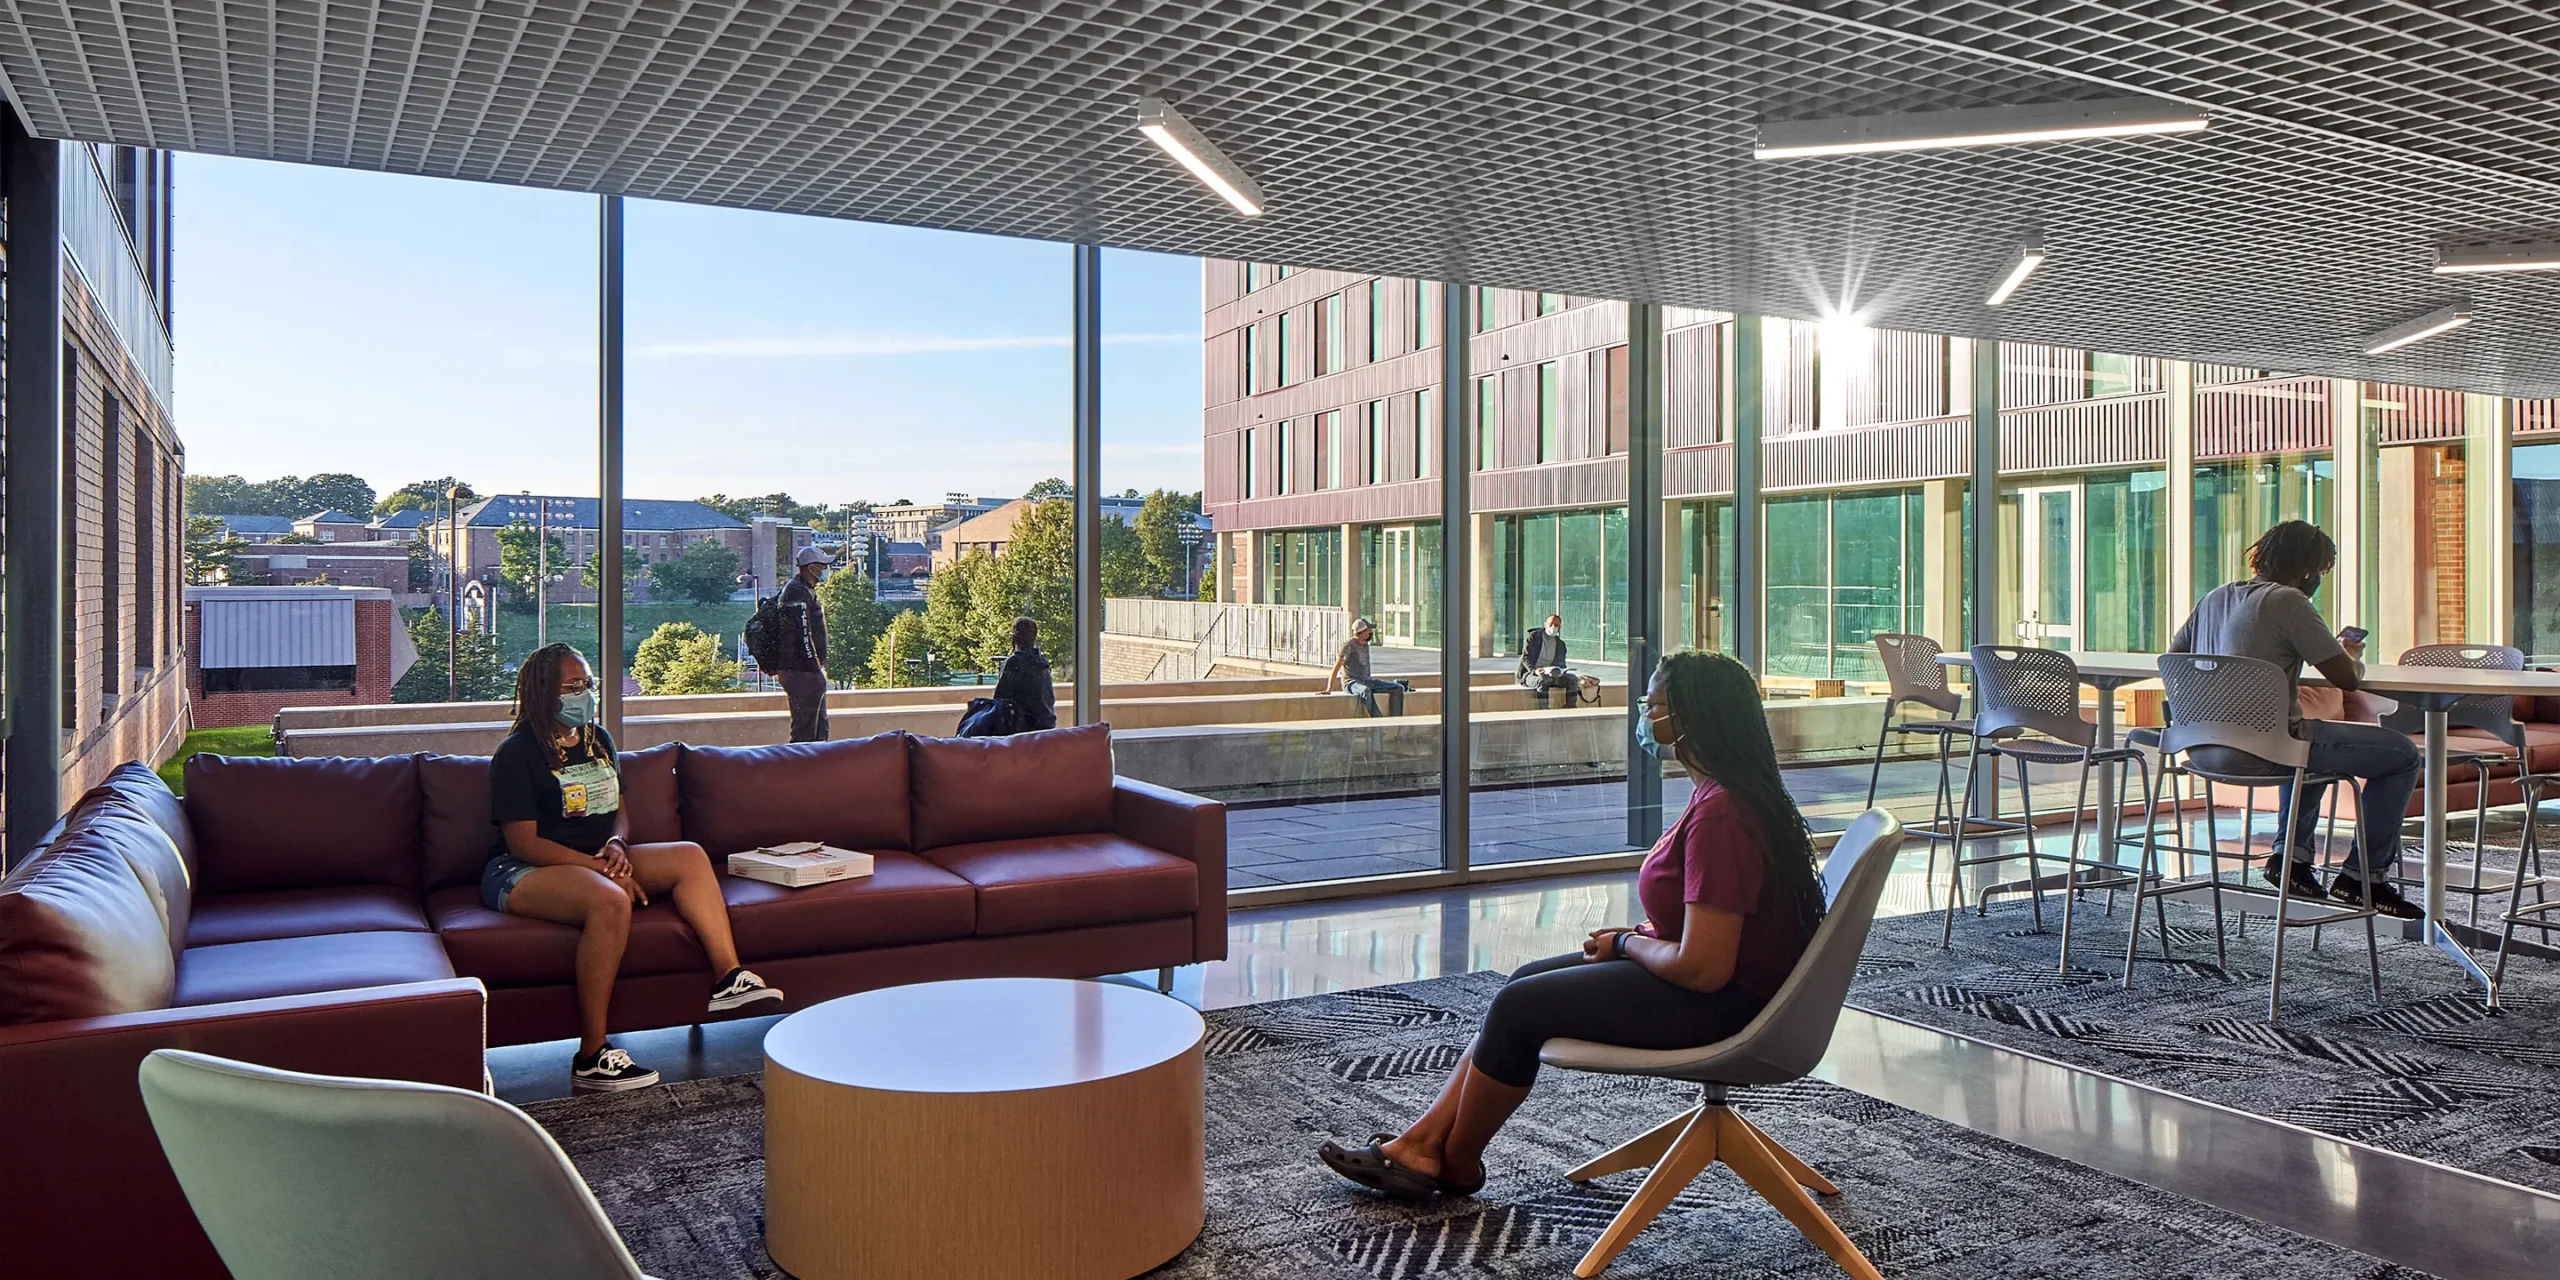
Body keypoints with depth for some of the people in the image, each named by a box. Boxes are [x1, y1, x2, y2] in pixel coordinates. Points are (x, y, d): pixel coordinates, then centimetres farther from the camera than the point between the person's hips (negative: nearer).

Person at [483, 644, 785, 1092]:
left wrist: (615, 846, -6)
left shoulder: (598, 740, 13)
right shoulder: (516, 754, -11)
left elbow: (618, 810, 19)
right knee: (610, 901, -38)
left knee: (690, 856, -10)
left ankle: (728, 976, -19)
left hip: (595, 859, 8)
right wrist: (600, 868, -23)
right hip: (522, 872, -8)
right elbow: (523, 842, -17)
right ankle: (591, 1058, -35)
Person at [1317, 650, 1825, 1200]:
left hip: (1722, 1004, -11)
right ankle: (1423, 1143, 10)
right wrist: (1637, 935, 3)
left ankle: (1456, 1164, 16)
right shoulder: (1722, 792, 6)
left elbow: (1702, 967, -29)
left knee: (1519, 1007, -7)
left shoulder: (1720, 815, -27)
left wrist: (1627, 943, -11)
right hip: (1723, 976, 11)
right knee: (1524, 981, 9)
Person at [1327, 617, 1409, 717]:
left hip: (1366, 681, 8)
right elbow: (1336, 668, -14)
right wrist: (1329, 690, -19)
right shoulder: (1349, 645, -11)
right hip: (1351, 682, -8)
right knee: (1366, 691, -44)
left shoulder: (1365, 645, 14)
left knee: (1398, 688, -5)